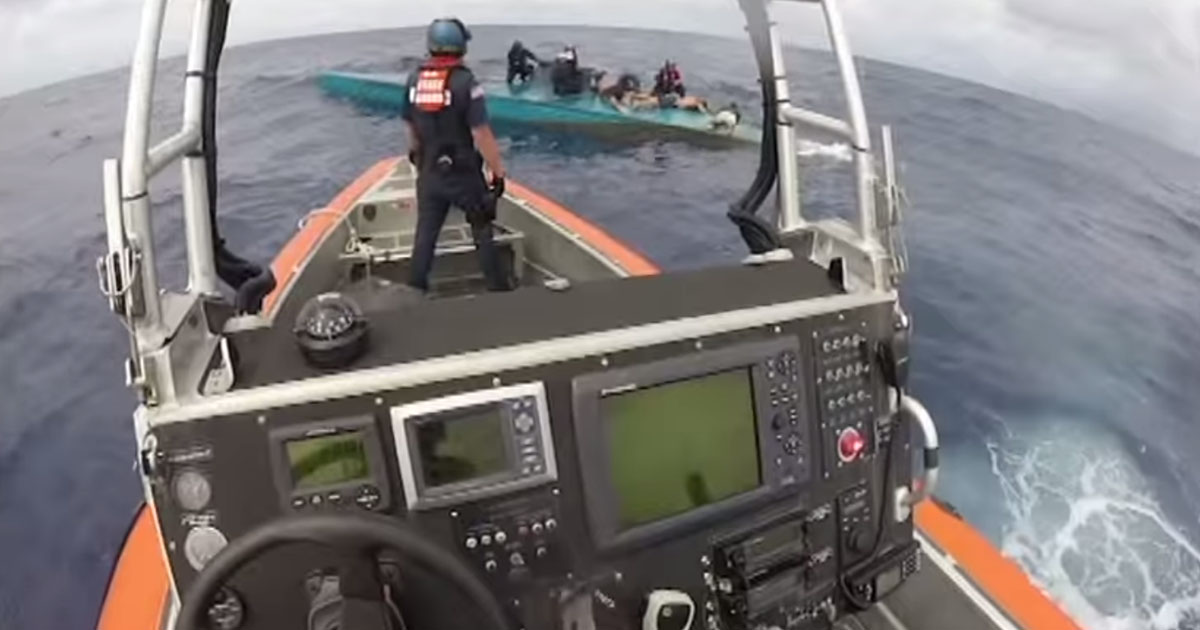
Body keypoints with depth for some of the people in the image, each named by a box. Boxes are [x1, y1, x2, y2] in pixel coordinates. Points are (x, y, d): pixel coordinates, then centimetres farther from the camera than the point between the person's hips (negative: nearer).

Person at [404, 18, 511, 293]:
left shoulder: (414, 81, 1)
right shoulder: (465, 82, -16)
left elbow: (412, 129, 10)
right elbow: (482, 135, -19)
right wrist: (499, 172, -12)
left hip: (429, 174, 4)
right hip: (464, 174, -4)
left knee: (425, 234, 13)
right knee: (482, 231, 12)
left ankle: (415, 289, 19)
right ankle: (497, 288, 20)